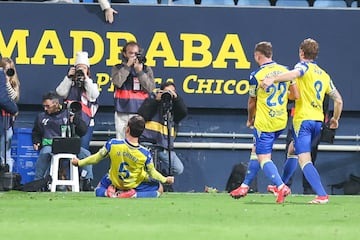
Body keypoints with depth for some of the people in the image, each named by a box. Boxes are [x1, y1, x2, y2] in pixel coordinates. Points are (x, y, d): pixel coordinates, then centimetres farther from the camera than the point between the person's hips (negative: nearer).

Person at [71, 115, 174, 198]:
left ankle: (108, 192, -5)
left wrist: (79, 162, 6)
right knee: (159, 189, 18)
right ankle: (134, 195, -8)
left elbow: (97, 158, -12)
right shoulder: (145, 153, -28)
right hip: (135, 185, -2)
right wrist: (165, 179, 9)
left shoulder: (112, 144, -28)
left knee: (99, 191, 33)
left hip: (114, 183, 2)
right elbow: (152, 173, -13)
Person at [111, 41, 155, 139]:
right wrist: (128, 66, -8)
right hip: (122, 113, 0)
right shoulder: (117, 68, 10)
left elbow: (150, 88, -1)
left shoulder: (146, 69, 12)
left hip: (140, 112, 0)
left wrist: (140, 71, -8)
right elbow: (117, 82, -11)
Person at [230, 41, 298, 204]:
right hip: (281, 122, 7)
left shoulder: (256, 76, -12)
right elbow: (295, 94, 4)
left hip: (264, 123, -6)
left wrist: (250, 120, 18)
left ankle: (281, 186, -25)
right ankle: (245, 186, 25)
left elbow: (252, 103, -1)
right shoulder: (285, 71, 1)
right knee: (256, 151, 22)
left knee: (263, 158, -5)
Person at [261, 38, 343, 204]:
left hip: (303, 119, -7)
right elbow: (338, 100, 18)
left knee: (304, 160, -13)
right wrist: (335, 119, 35)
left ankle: (322, 195, -25)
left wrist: (273, 79, -40)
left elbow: (296, 73, -28)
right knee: (293, 150, 29)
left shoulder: (304, 66, -2)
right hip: (318, 121, 7)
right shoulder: (325, 75, 17)